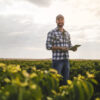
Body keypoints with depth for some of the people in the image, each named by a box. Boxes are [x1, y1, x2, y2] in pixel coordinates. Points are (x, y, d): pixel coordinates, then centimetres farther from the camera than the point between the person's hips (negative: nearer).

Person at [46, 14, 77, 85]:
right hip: (57, 60, -5)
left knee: (66, 80, 10)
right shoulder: (51, 33, -3)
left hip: (66, 60, 6)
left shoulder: (67, 33, 14)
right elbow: (48, 46, -8)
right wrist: (60, 48, -19)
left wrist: (73, 48, -5)